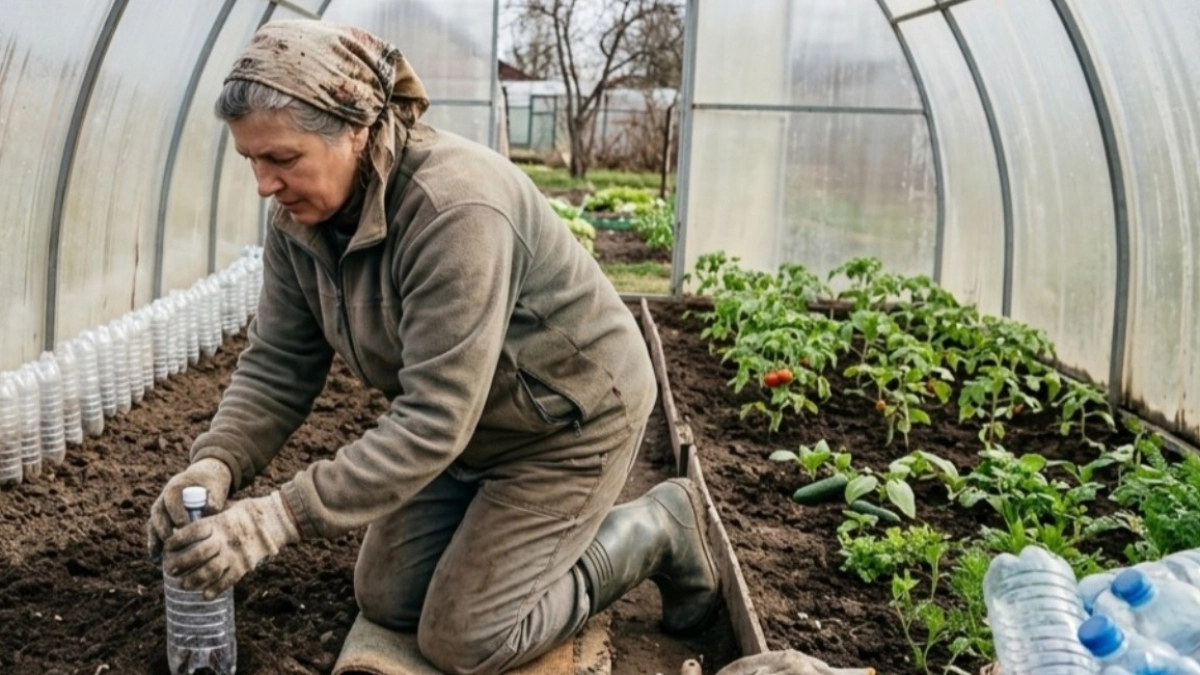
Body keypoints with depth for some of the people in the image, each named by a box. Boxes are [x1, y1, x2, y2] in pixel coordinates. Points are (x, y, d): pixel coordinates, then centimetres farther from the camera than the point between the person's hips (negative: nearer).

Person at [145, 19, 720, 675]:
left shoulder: (455, 209, -35)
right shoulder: (300, 218, -11)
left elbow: (432, 421, -36)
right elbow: (275, 368, -7)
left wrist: (275, 520, -40)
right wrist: (215, 464, -26)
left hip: (570, 418, -7)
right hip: (466, 422, 8)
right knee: (385, 599, 8)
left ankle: (656, 530, 12)